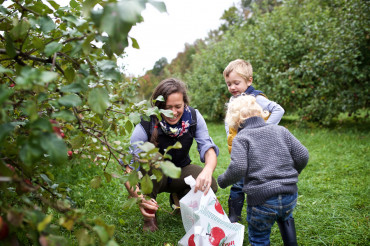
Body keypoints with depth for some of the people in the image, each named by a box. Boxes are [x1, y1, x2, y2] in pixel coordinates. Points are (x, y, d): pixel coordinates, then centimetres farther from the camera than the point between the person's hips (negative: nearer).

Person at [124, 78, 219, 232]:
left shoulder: (193, 117, -18)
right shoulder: (145, 126, -28)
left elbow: (208, 147, -24)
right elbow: (129, 164, -31)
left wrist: (208, 170, -49)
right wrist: (137, 195, -51)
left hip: (181, 170, 3)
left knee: (210, 185, -24)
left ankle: (179, 198, 11)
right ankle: (149, 215, -5)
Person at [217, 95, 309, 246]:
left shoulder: (241, 139, -5)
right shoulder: (280, 130, 8)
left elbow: (237, 168, -18)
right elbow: (302, 156, 6)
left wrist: (222, 181, 1)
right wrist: (292, 174, 25)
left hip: (261, 200, -5)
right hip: (290, 196, 5)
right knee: (285, 218, 38)